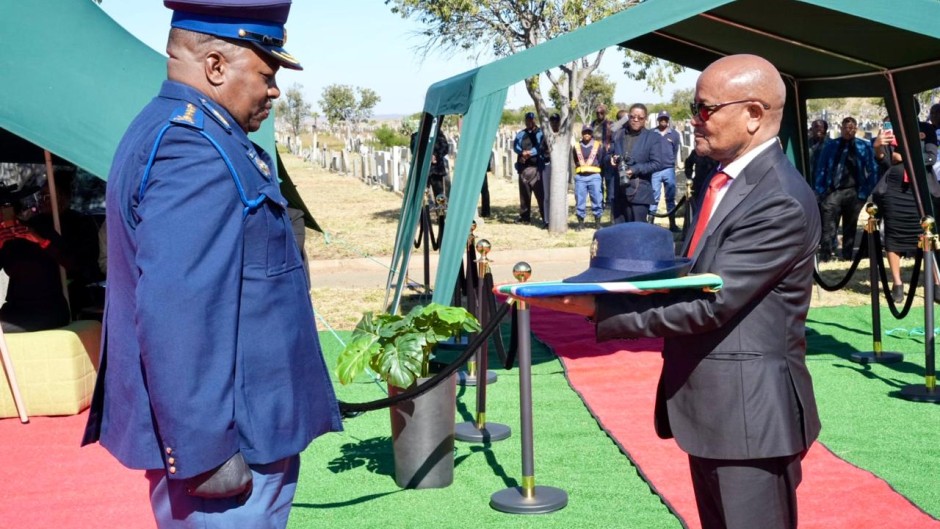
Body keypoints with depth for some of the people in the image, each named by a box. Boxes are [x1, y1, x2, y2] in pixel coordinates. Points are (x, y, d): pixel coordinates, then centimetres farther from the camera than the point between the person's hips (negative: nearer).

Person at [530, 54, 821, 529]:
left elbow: (711, 303, -25)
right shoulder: (726, 178, 10)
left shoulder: (781, 202, -21)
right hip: (708, 407, 9)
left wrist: (598, 306, -23)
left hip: (748, 415, -9)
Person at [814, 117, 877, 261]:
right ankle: (824, 257, -8)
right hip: (833, 191, -1)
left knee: (850, 228, 11)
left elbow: (872, 170, 4)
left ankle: (847, 257, 19)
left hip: (853, 192, 1)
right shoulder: (831, 145, 7)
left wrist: (867, 192, -3)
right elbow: (821, 169, 6)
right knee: (828, 227, -8)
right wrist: (820, 192, 0)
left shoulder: (864, 146, 5)